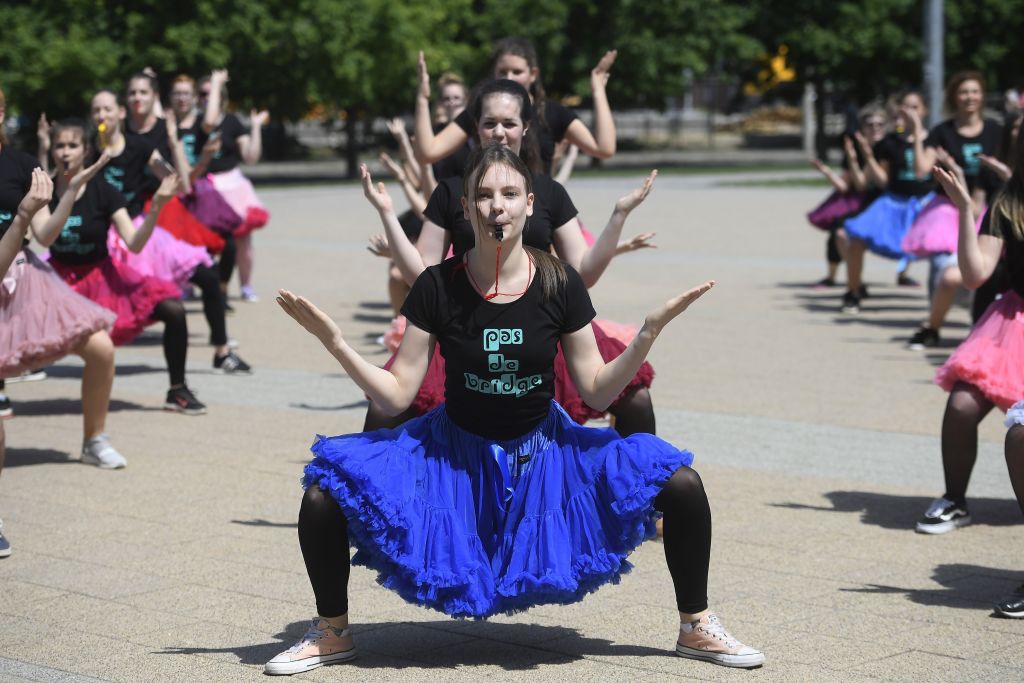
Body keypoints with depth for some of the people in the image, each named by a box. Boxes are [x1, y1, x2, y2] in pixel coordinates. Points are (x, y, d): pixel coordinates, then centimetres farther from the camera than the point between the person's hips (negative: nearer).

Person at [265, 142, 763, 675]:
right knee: (324, 497, -21)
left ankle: (696, 629, 8)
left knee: (681, 486, -17)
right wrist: (334, 341, -21)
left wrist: (650, 331, -19)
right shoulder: (438, 287, -12)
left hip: (543, 450, 1)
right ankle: (332, 632, 7)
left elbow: (598, 391, -7)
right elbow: (396, 395, -10)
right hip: (455, 451, 0)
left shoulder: (560, 285, -11)